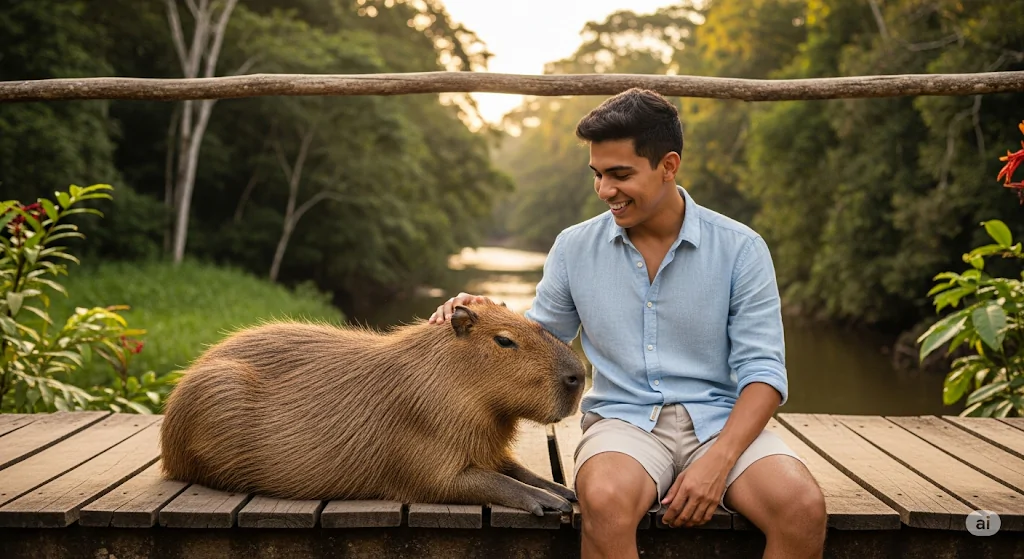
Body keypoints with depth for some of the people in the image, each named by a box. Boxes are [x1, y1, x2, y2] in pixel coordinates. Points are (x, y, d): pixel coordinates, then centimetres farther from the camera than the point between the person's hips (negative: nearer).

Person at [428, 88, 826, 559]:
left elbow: (761, 370, -4)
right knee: (605, 502, -35)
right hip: (624, 417, 0)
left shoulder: (740, 248, 0)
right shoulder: (574, 247, 6)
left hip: (720, 419, 0)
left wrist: (718, 460, -19)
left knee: (803, 507, -28)